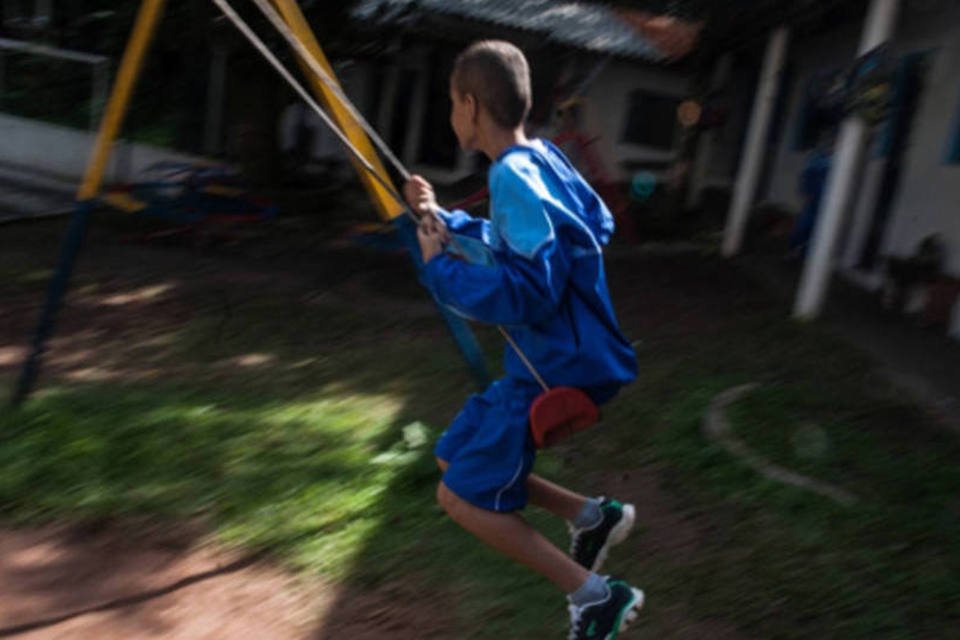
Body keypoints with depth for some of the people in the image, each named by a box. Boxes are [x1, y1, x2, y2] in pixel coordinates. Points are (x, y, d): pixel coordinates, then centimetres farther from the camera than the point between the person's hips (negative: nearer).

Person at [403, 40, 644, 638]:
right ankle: (592, 514, 20)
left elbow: (528, 293, -30)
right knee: (457, 458, 19)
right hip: (554, 360, 9)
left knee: (463, 497, 1)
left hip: (555, 370, -9)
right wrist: (444, 221, 21)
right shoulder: (543, 158, 6)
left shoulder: (514, 176, -22)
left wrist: (440, 267, -18)